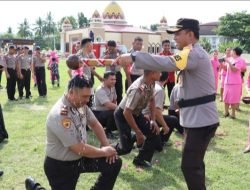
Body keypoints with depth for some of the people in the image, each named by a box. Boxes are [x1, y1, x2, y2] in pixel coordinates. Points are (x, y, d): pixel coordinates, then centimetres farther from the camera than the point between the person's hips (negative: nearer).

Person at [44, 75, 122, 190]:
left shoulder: (80, 104, -5)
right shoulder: (60, 115, -31)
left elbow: (94, 124, 10)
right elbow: (79, 149, -28)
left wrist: (106, 146, -2)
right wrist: (104, 152, -14)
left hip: (80, 157, 8)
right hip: (60, 166, -7)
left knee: (115, 163, -1)